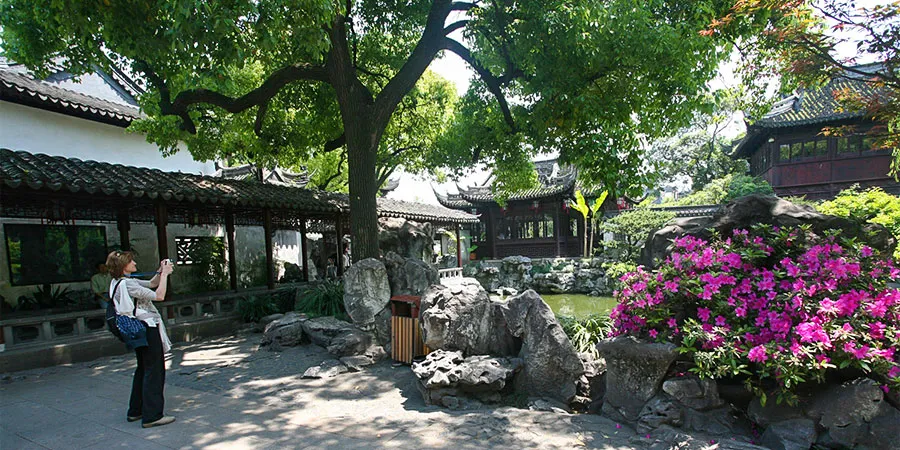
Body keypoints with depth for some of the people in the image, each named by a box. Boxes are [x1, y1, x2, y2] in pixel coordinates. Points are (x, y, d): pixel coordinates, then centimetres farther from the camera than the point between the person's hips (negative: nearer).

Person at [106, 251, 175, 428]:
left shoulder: (119, 282, 11)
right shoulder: (127, 284, -20)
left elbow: (151, 284, 19)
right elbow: (159, 296, -23)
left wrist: (160, 272, 4)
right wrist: (164, 274, -16)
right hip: (148, 329, -11)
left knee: (143, 370, 20)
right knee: (154, 371, -4)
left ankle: (135, 411, 30)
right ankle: (152, 416, 2)